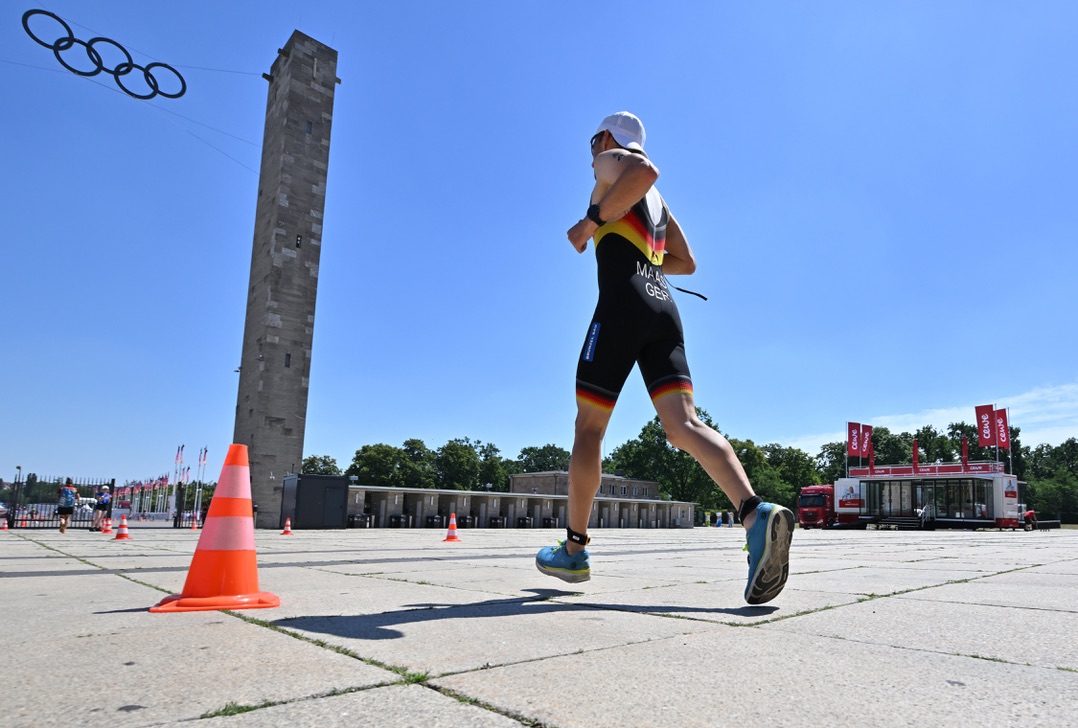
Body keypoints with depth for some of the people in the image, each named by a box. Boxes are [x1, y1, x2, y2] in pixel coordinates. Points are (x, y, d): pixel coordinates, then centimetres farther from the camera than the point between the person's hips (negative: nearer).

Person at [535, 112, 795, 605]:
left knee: (588, 428, 3)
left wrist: (591, 221, -9)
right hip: (664, 309, 7)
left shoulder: (611, 162, 10)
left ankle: (574, 549, 13)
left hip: (622, 305, -7)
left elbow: (644, 169, -16)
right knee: (683, 424, -9)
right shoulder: (656, 200, 32)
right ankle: (755, 514, -32)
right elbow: (687, 263, 35)